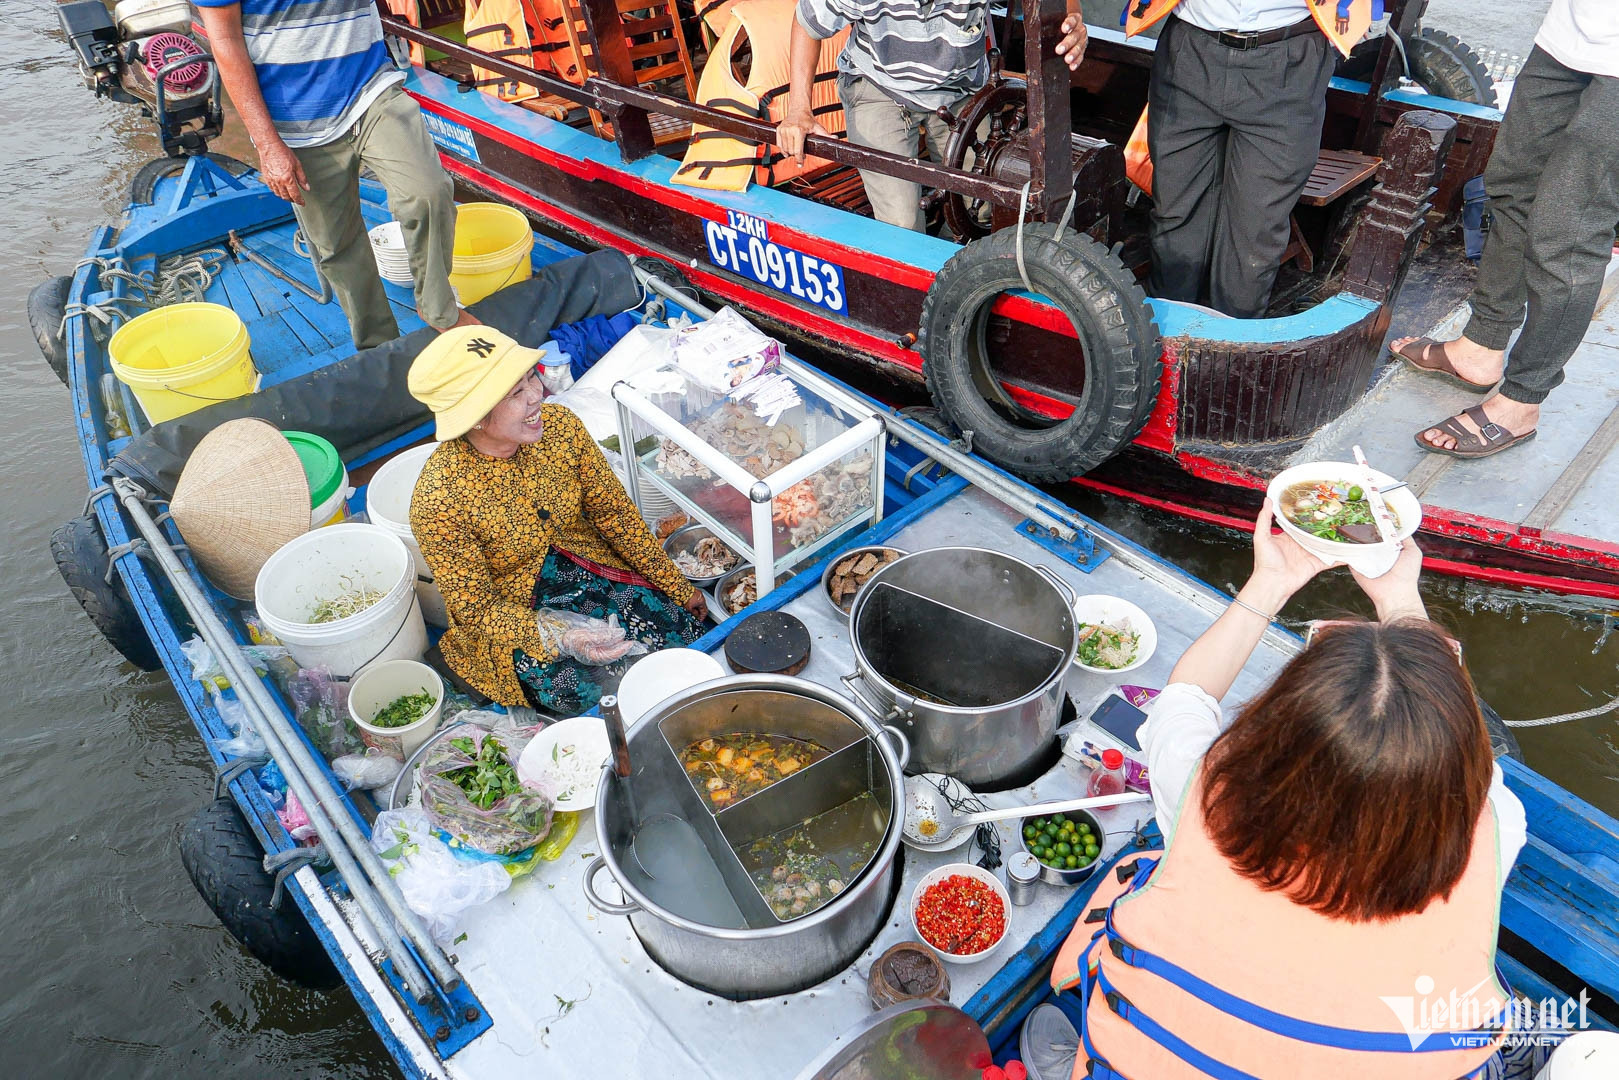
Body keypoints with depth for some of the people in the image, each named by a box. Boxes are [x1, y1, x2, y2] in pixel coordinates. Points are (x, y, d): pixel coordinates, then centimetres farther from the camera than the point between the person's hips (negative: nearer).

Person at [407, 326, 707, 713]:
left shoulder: (559, 425, -15)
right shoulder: (438, 502, -27)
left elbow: (613, 511, -3)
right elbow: (477, 608, -18)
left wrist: (677, 587, 0)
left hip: (587, 571, 5)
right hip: (510, 614, -4)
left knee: (685, 637, -11)